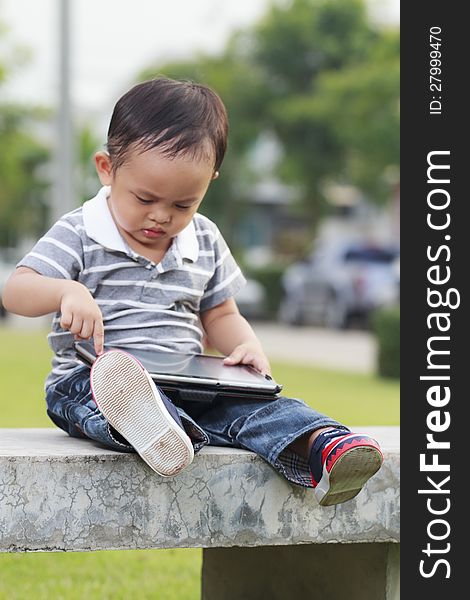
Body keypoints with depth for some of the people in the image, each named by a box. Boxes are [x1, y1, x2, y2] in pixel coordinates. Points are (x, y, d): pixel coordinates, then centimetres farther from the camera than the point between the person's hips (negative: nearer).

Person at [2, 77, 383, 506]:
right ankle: (149, 429, -74)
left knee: (255, 402, -23)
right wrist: (67, 292, -30)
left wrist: (248, 347, 1)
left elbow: (220, 315, 24)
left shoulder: (206, 242, 14)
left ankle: (319, 444, -50)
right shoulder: (79, 235, 0)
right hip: (93, 378, -5)